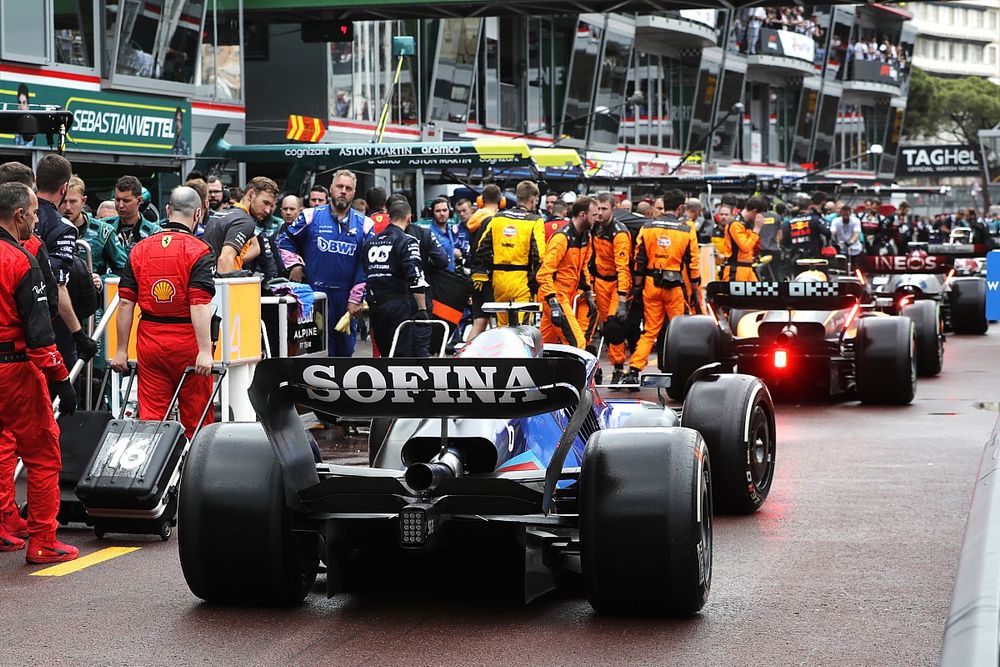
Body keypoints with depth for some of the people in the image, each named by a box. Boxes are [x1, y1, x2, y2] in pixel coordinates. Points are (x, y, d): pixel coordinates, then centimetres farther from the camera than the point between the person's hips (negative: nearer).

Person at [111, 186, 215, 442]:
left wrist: (121, 351, 9)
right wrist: (205, 351, -20)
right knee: (196, 420, 7)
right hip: (187, 342, -4)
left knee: (150, 416, 4)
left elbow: (125, 304, 5)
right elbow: (199, 305, -17)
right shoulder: (199, 251, -7)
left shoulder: (140, 249, 7)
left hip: (149, 340, 4)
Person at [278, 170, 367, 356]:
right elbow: (285, 240, 12)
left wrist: (355, 299, -2)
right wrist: (294, 265, 0)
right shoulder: (312, 216, 2)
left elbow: (365, 266, 4)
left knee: (346, 348, 11)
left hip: (347, 296, 2)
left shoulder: (363, 224, 5)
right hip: (316, 293, -2)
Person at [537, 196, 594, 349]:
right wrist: (553, 303, -28)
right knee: (577, 342, -15)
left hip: (567, 296, 9)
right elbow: (544, 273, -23)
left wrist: (589, 293, 20)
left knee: (545, 343, 12)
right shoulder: (562, 237, -19)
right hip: (556, 296, -9)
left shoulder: (585, 236, 9)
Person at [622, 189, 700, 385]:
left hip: (651, 283, 3)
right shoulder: (686, 231, -3)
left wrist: (637, 285, 12)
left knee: (649, 331, 8)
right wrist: (695, 289, 9)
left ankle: (633, 370, -1)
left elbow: (639, 260, 4)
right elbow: (693, 262, 0)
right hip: (675, 287, -3)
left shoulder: (647, 228, 2)